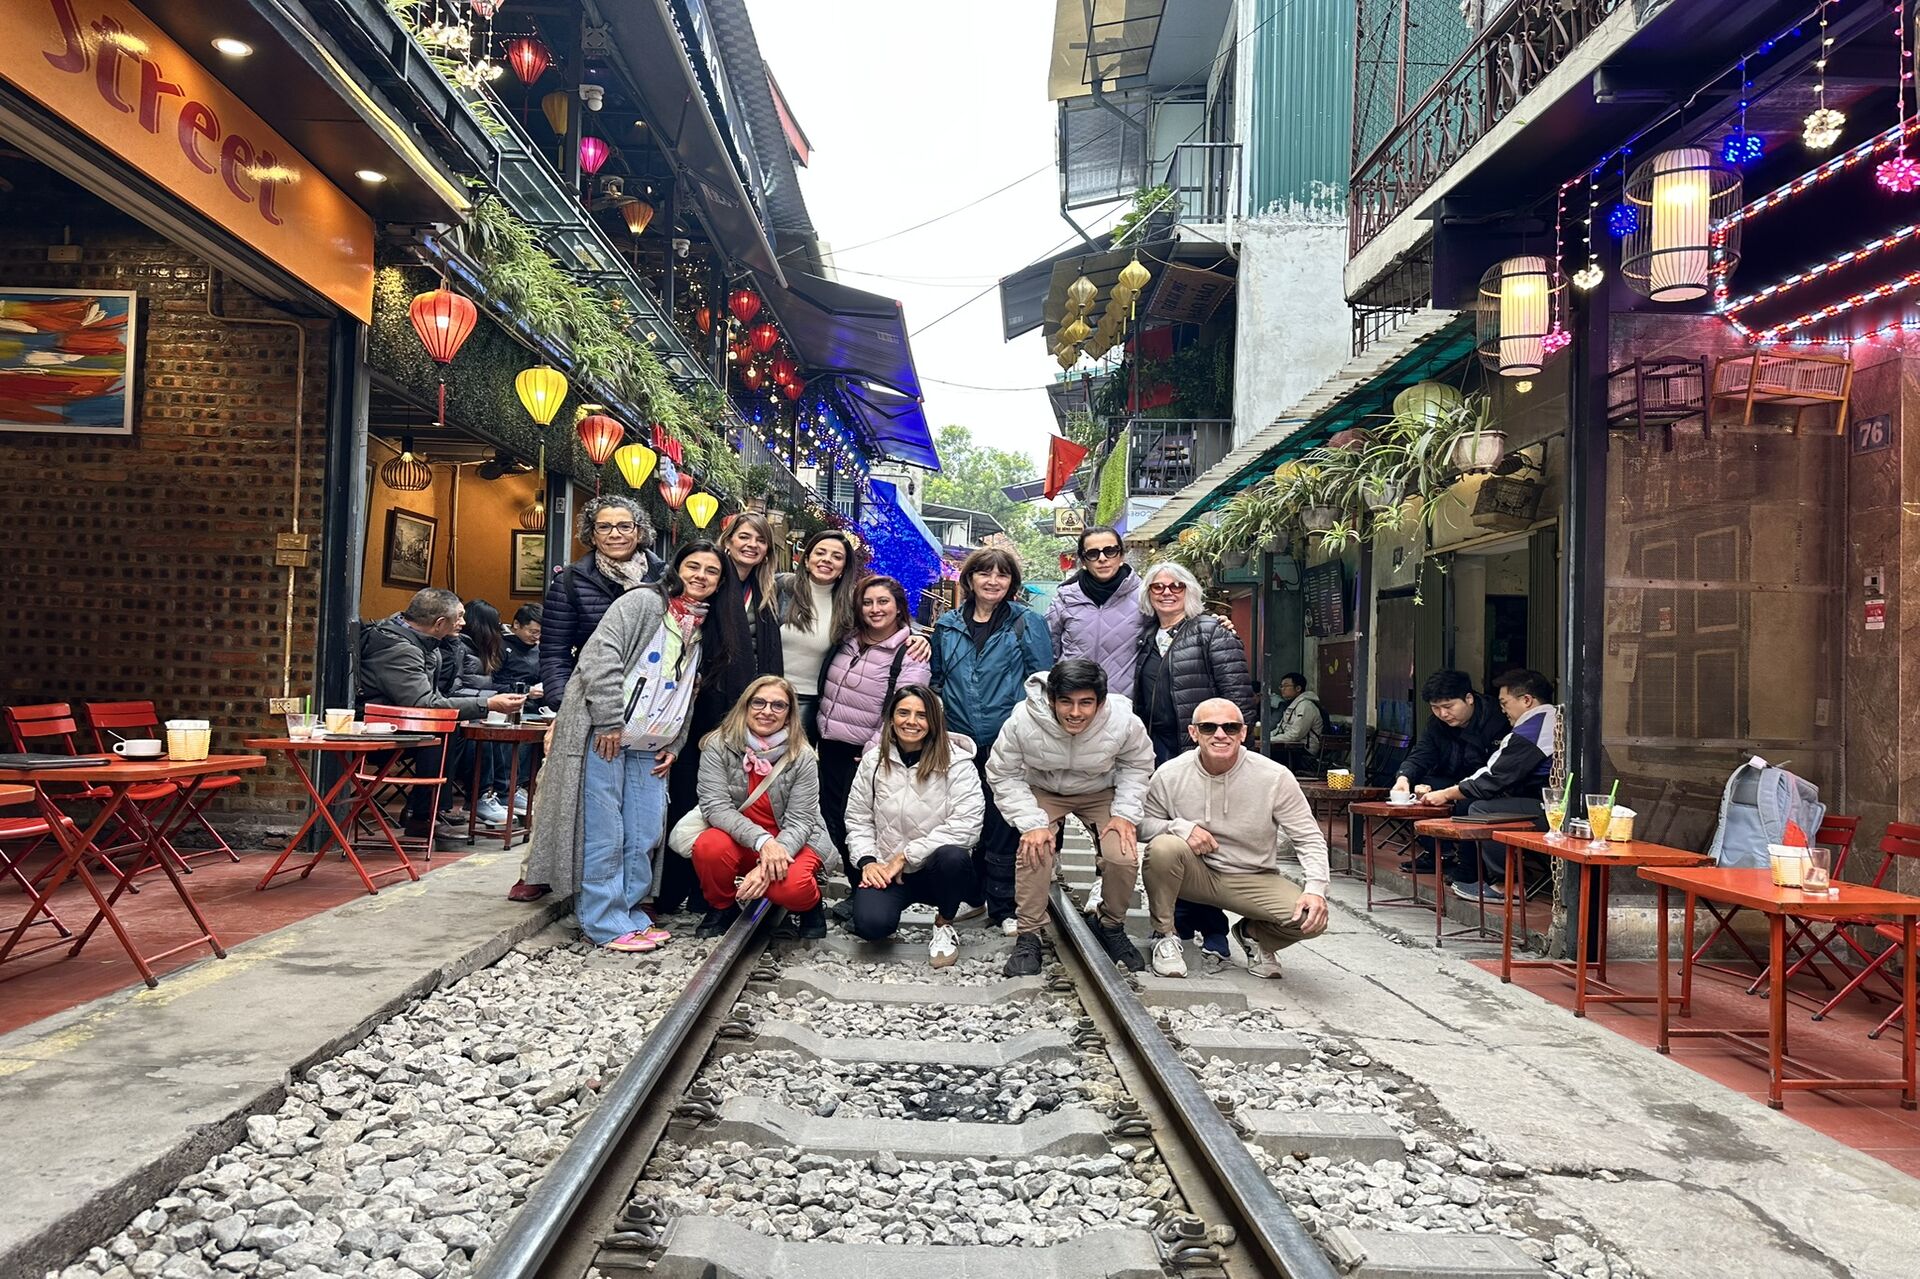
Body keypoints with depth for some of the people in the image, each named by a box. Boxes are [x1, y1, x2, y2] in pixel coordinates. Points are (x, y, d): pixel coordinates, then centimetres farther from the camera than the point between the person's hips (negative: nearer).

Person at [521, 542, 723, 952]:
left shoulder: (704, 632, 17)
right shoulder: (642, 602, -7)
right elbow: (601, 656, -16)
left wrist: (675, 745, 13)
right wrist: (610, 721, -18)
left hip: (649, 749, 7)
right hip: (604, 737, -7)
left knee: (644, 837, 8)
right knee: (605, 835, -3)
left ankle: (629, 913, 21)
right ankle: (605, 923, 6)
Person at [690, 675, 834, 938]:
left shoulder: (802, 756, -11)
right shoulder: (717, 746, -11)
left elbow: (799, 820, -14)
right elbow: (714, 805, -18)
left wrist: (766, 867, -30)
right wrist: (762, 840, -33)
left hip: (792, 841, -1)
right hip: (737, 838, 2)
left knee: (791, 887, -33)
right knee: (709, 847, -32)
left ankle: (810, 904, 6)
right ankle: (721, 908, 0)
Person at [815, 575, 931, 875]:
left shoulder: (911, 655, -11)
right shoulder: (847, 641, 7)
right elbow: (826, 688, 18)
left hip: (865, 752, -6)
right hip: (829, 745, 6)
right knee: (830, 815, 12)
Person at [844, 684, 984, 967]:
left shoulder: (956, 761, -11)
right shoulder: (873, 760, 2)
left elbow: (967, 823, -21)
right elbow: (858, 818, 7)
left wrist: (906, 855, -19)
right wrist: (867, 861, -11)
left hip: (938, 869, -1)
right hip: (886, 869, 2)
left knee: (954, 856, -37)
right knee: (870, 924, -27)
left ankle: (944, 925, -5)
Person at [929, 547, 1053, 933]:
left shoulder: (1027, 623, -1)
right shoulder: (947, 625, 8)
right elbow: (935, 678, 18)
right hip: (959, 741, 4)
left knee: (1003, 826, 0)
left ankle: (1004, 908, 10)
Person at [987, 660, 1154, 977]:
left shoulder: (1125, 722, -28)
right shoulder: (1022, 721, -32)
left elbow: (1138, 765, -4)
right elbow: (1003, 774, -16)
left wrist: (1125, 813, -14)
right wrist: (1032, 822, -24)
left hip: (1101, 793, 1)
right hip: (1042, 792, -1)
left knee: (1123, 857, -19)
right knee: (1034, 851, -27)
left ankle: (1111, 927, 10)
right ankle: (1029, 936, -9)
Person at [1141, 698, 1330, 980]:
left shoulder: (1276, 777, -13)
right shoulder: (1171, 774, -11)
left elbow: (1309, 839, -7)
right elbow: (1141, 823, -3)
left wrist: (1316, 889, -23)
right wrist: (1180, 827, -25)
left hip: (1254, 880, 0)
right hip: (1194, 875, 0)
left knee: (1312, 919, -24)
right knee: (1163, 846, -32)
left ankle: (1253, 933, 13)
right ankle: (1164, 936, -7)